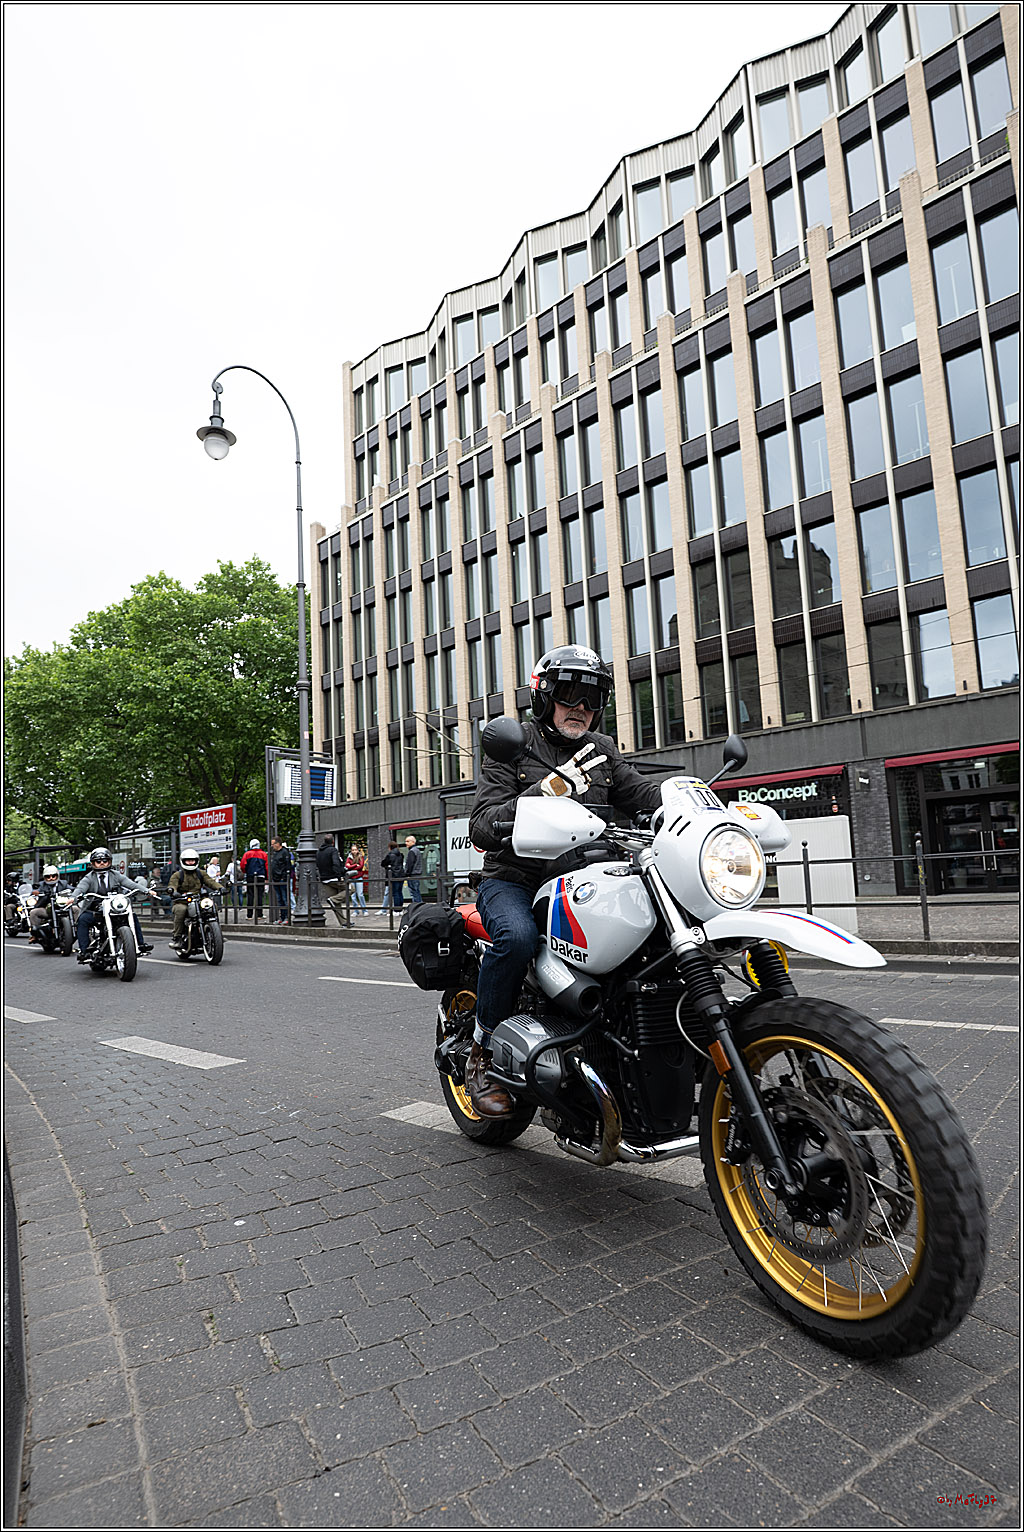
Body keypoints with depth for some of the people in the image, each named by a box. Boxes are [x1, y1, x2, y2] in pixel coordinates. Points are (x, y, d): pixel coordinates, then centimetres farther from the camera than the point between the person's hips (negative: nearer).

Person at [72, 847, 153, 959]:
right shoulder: (89, 878, 7)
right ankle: (83, 949, -24)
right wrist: (74, 897, -35)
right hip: (95, 910, -1)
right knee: (83, 919, -26)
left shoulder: (116, 875, 12)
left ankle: (141, 943, -8)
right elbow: (80, 888, -11)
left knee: (133, 915, -14)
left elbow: (130, 884, 2)